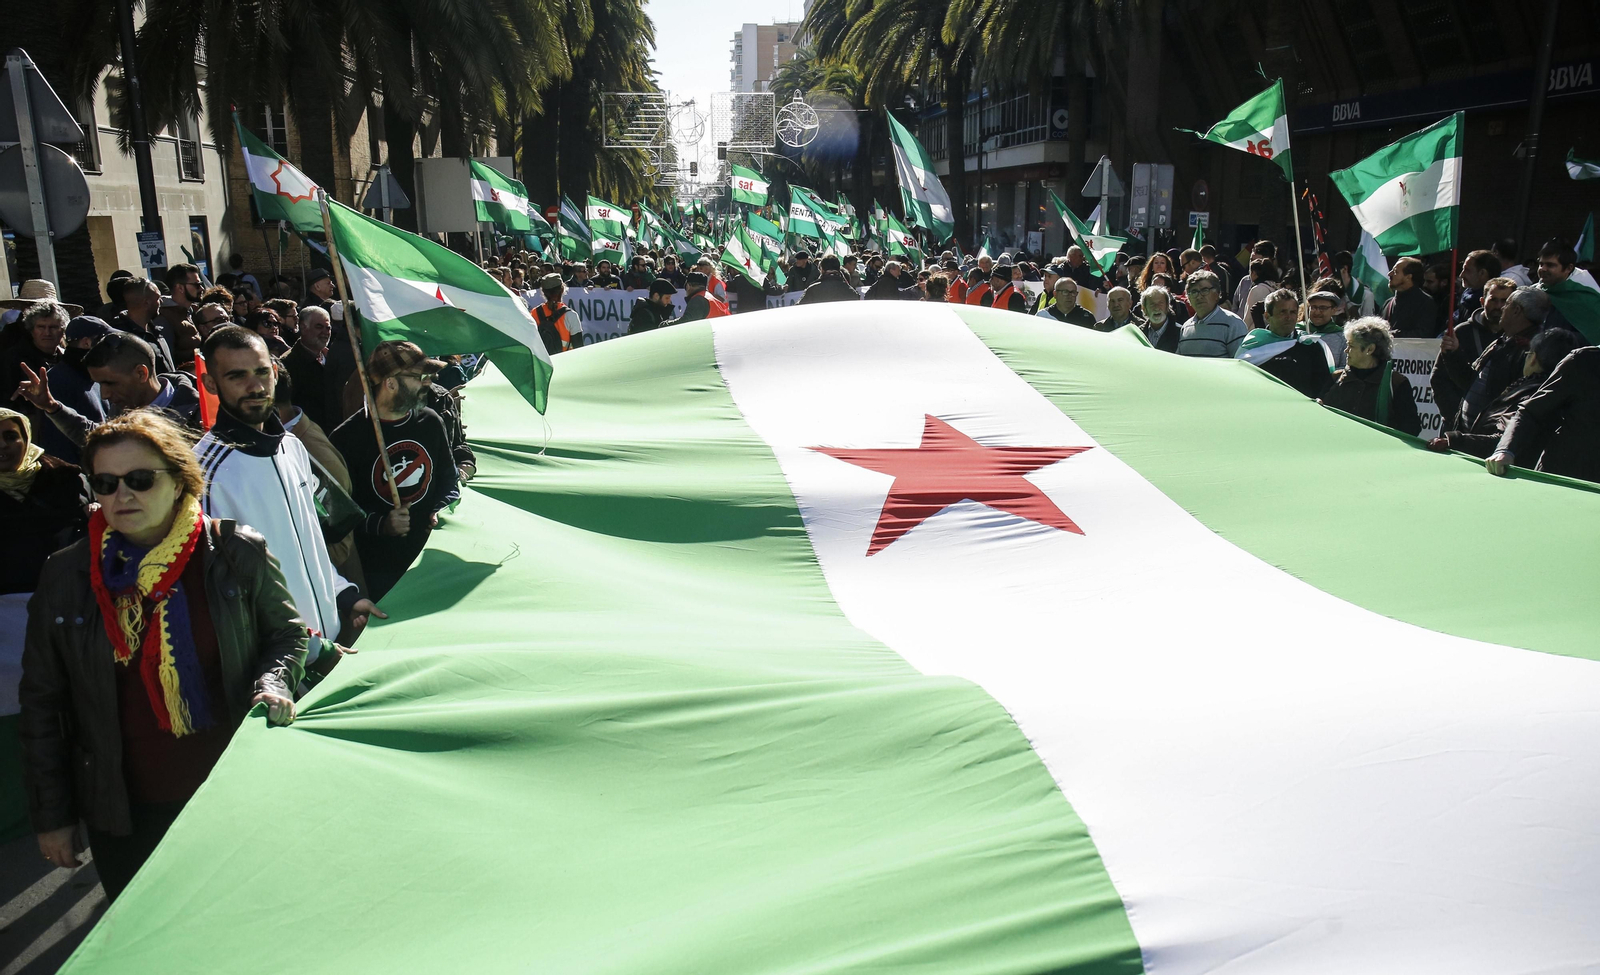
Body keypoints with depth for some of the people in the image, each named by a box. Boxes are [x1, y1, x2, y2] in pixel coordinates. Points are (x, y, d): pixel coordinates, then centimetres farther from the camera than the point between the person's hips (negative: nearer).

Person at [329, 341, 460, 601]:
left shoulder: (430, 422, 6)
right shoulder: (346, 437, -9)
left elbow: (449, 481, 18)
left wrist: (443, 510, -1)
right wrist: (379, 524, -21)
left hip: (431, 559, 4)